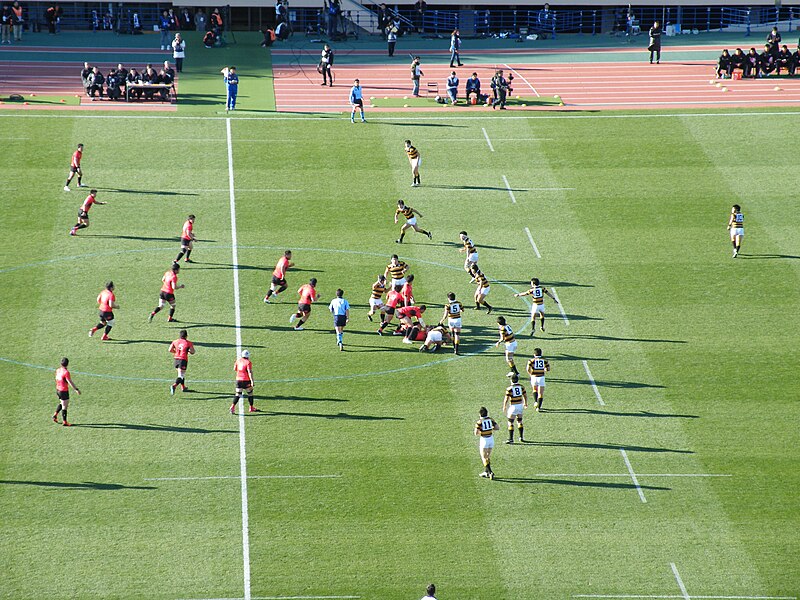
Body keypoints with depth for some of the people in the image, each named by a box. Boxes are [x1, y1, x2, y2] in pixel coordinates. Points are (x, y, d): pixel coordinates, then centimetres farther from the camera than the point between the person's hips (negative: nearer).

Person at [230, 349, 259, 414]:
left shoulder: (238, 361, 6)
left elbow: (235, 369, 17)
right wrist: (252, 380, -21)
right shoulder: (248, 362, -12)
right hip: (246, 380, -5)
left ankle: (233, 406, -10)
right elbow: (250, 372, -19)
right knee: (250, 393, 13)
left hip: (238, 379, 5)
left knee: (237, 394, 7)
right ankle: (251, 408, 21)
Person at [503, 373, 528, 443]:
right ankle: (521, 437, 21)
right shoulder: (521, 386, -1)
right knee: (519, 422, 19)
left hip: (513, 406, -5)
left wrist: (504, 407, 0)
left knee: (510, 423, 3)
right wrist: (525, 403, 26)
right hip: (520, 405, 5)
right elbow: (525, 396, 10)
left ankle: (511, 439, 1)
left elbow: (506, 399, -13)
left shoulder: (509, 388, -15)